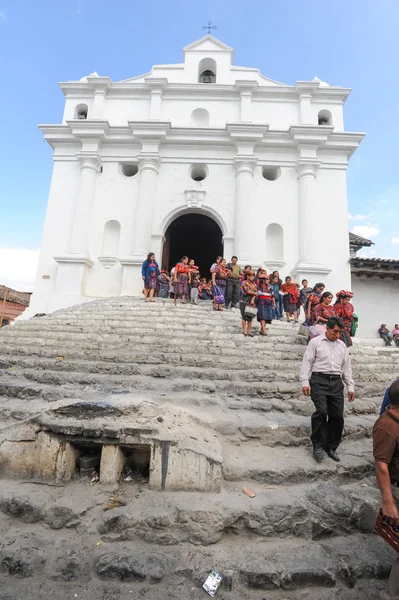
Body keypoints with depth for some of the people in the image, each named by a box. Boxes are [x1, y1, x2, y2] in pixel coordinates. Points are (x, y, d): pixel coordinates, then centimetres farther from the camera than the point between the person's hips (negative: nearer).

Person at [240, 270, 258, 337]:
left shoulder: (254, 284, 13)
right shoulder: (244, 283, -4)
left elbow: (256, 291, 3)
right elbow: (248, 291, -14)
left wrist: (253, 299, -12)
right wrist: (255, 293, 1)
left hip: (251, 302, 5)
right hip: (244, 301, -5)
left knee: (250, 317, 4)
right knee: (244, 316, -3)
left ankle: (249, 331, 10)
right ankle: (244, 330, 5)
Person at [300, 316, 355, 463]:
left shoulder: (342, 346, 17)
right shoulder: (315, 342, 1)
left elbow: (347, 367, 21)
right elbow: (307, 362, -2)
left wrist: (350, 387, 16)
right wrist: (305, 382, -11)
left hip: (336, 382, 5)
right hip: (319, 380, -5)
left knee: (337, 416, 2)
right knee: (321, 411, -19)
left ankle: (331, 447, 19)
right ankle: (318, 445, -2)